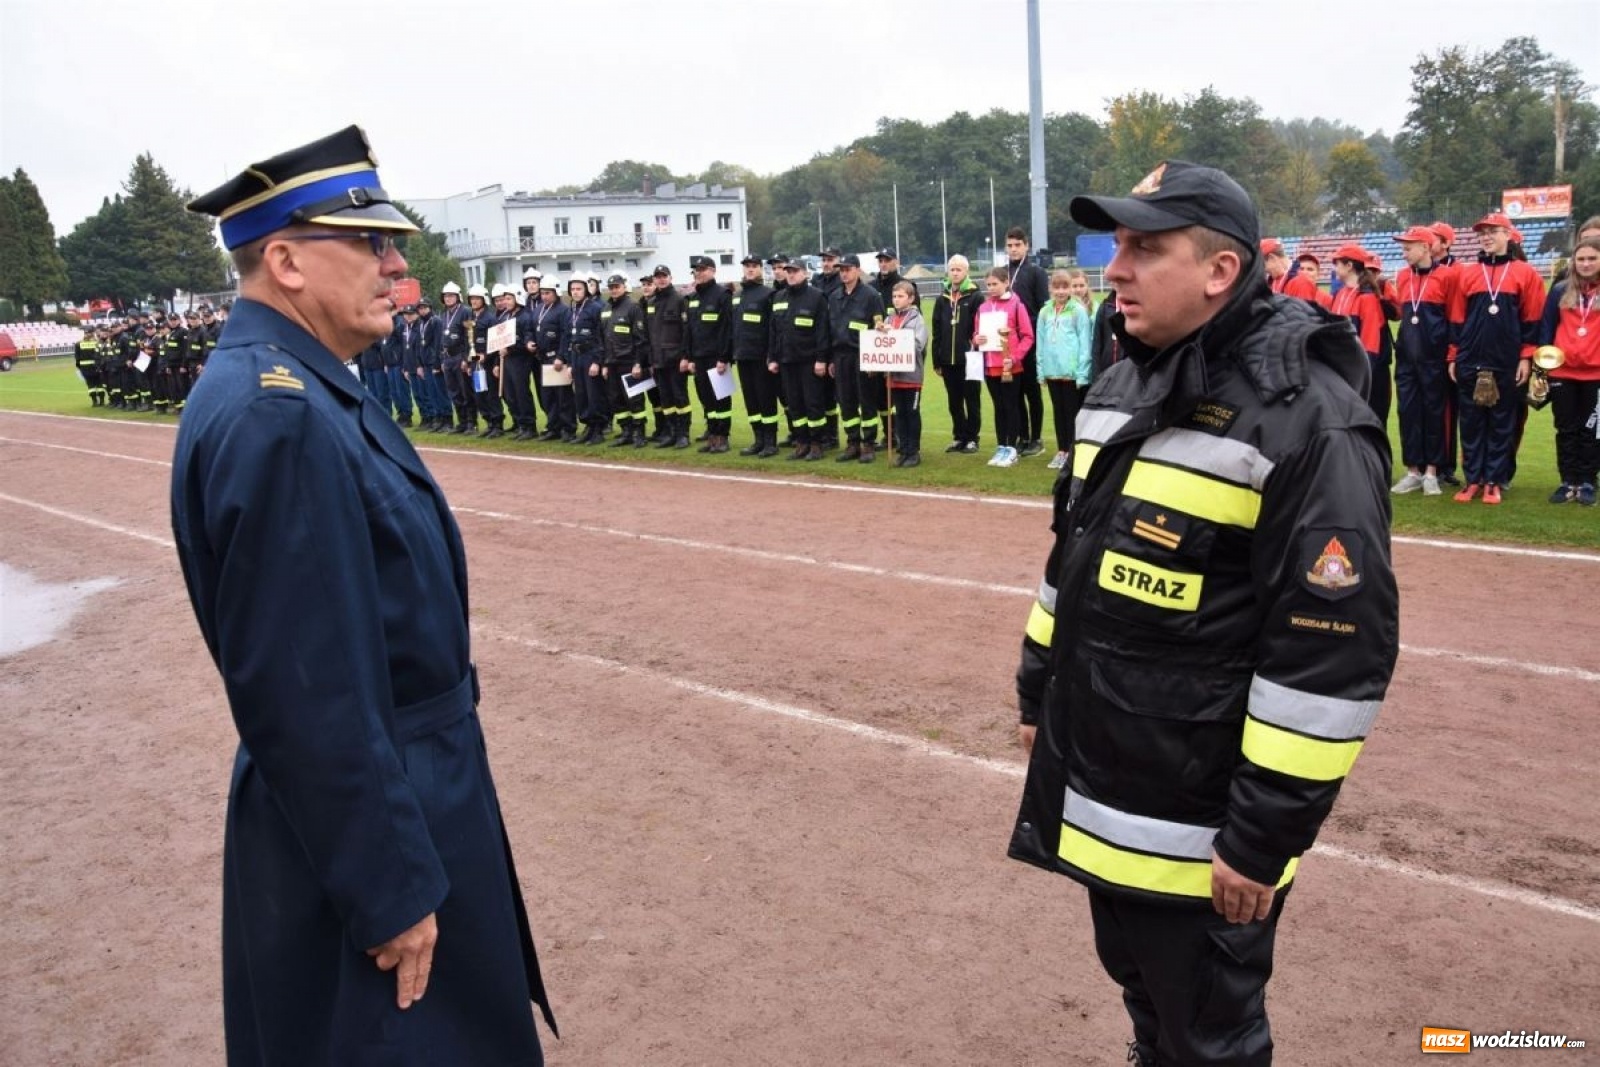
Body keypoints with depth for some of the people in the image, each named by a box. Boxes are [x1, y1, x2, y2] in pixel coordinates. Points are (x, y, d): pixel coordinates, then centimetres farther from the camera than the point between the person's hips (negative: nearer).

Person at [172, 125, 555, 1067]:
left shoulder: (301, 386, 6)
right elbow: (304, 694, -27)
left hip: (405, 782, 10)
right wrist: (388, 891, -21)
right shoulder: (276, 417, -26)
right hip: (361, 812, -10)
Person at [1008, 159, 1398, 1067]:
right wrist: (1038, 692, 19)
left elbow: (1336, 649, -22)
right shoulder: (1126, 385, 7)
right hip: (1099, 789, 8)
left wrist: (1265, 836, -19)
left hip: (1202, 827, -7)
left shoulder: (1309, 421, -21)